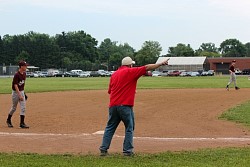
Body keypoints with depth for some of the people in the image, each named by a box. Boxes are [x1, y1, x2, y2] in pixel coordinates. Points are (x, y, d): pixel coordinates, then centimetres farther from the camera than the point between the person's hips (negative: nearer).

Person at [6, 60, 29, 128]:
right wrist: (20, 95, -29)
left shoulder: (24, 74, 2)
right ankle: (8, 120, 30)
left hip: (22, 91, 6)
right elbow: (15, 85, -24)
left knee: (23, 108, -2)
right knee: (14, 108, 8)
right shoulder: (17, 75, -21)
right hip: (15, 92, -6)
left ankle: (22, 123, 0)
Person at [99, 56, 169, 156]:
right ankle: (127, 150, 5)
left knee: (110, 128, 12)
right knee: (129, 128, 7)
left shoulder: (114, 74, 16)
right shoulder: (130, 72, -2)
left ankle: (103, 149, 10)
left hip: (113, 105, 5)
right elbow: (147, 68, -5)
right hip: (125, 106, -5)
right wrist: (161, 64, -2)